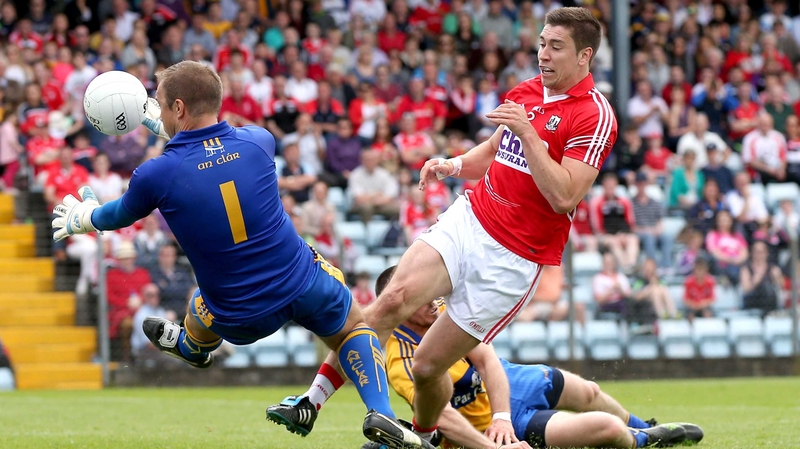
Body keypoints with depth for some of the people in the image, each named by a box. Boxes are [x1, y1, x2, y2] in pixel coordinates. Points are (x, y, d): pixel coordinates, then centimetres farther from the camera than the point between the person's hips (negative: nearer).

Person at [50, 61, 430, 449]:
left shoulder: (156, 175, -16)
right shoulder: (256, 141, -8)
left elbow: (120, 215, 8)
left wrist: (84, 218, 32)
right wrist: (169, 126, 34)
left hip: (241, 320, -1)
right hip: (304, 284, 1)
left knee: (198, 320, 34)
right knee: (352, 326, 28)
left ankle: (189, 346, 67)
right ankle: (380, 412, 7)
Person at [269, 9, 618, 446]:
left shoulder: (594, 115, -13)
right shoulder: (526, 91, 9)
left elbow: (564, 197, -22)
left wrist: (527, 132, -25)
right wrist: (455, 164, 5)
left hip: (512, 258, -5)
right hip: (468, 219, 5)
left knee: (428, 365, -4)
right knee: (391, 302, -18)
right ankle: (312, 401, -16)